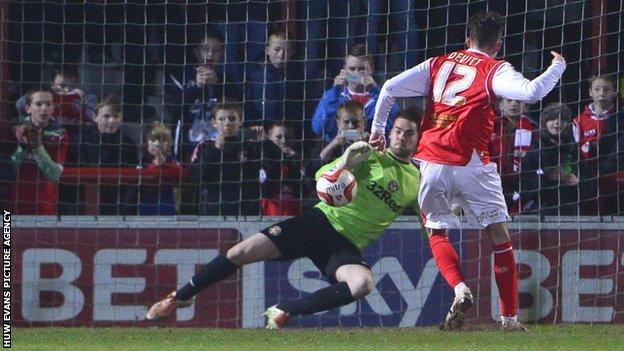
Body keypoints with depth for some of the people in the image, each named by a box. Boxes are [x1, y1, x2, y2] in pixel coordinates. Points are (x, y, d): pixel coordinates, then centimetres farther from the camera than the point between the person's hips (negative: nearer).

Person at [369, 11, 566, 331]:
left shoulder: (439, 64, 15)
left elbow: (390, 88, 11)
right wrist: (558, 66, 5)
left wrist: (377, 130, 22)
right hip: (470, 164, -3)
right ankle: (509, 316, 4)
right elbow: (532, 92, -13)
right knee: (499, 235, 8)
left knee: (436, 231, 19)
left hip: (432, 164, 3)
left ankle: (460, 291, -7)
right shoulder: (494, 70, 3)